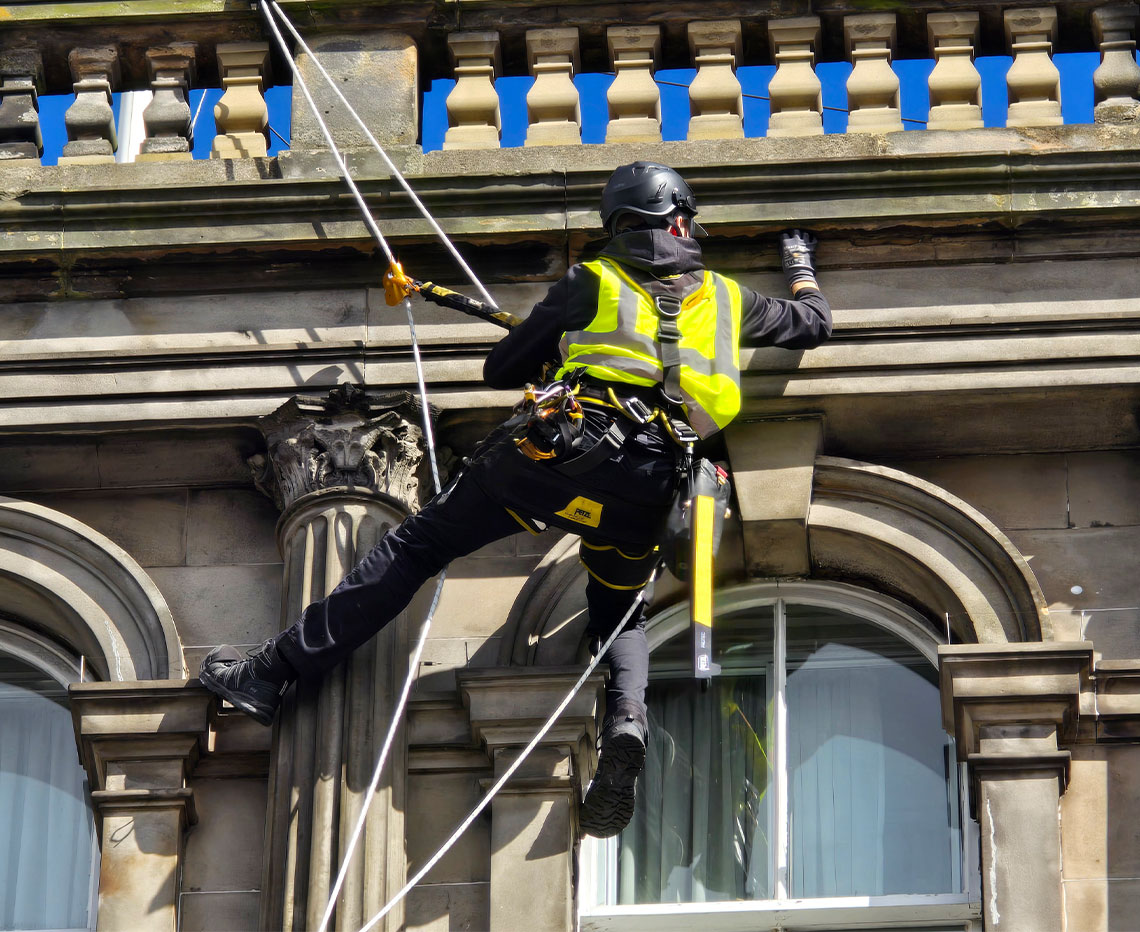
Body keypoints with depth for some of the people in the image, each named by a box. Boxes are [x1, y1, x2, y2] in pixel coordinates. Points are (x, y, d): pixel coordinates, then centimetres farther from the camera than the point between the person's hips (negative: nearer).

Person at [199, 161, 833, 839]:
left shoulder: (590, 282, 17)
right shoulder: (726, 298, 24)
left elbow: (501, 370, 21)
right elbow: (815, 325, 40)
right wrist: (801, 266, 60)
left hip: (560, 452, -3)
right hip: (646, 494, 3)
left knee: (416, 547, 4)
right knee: (620, 614, 26)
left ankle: (275, 672, 0)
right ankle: (627, 718, -8)